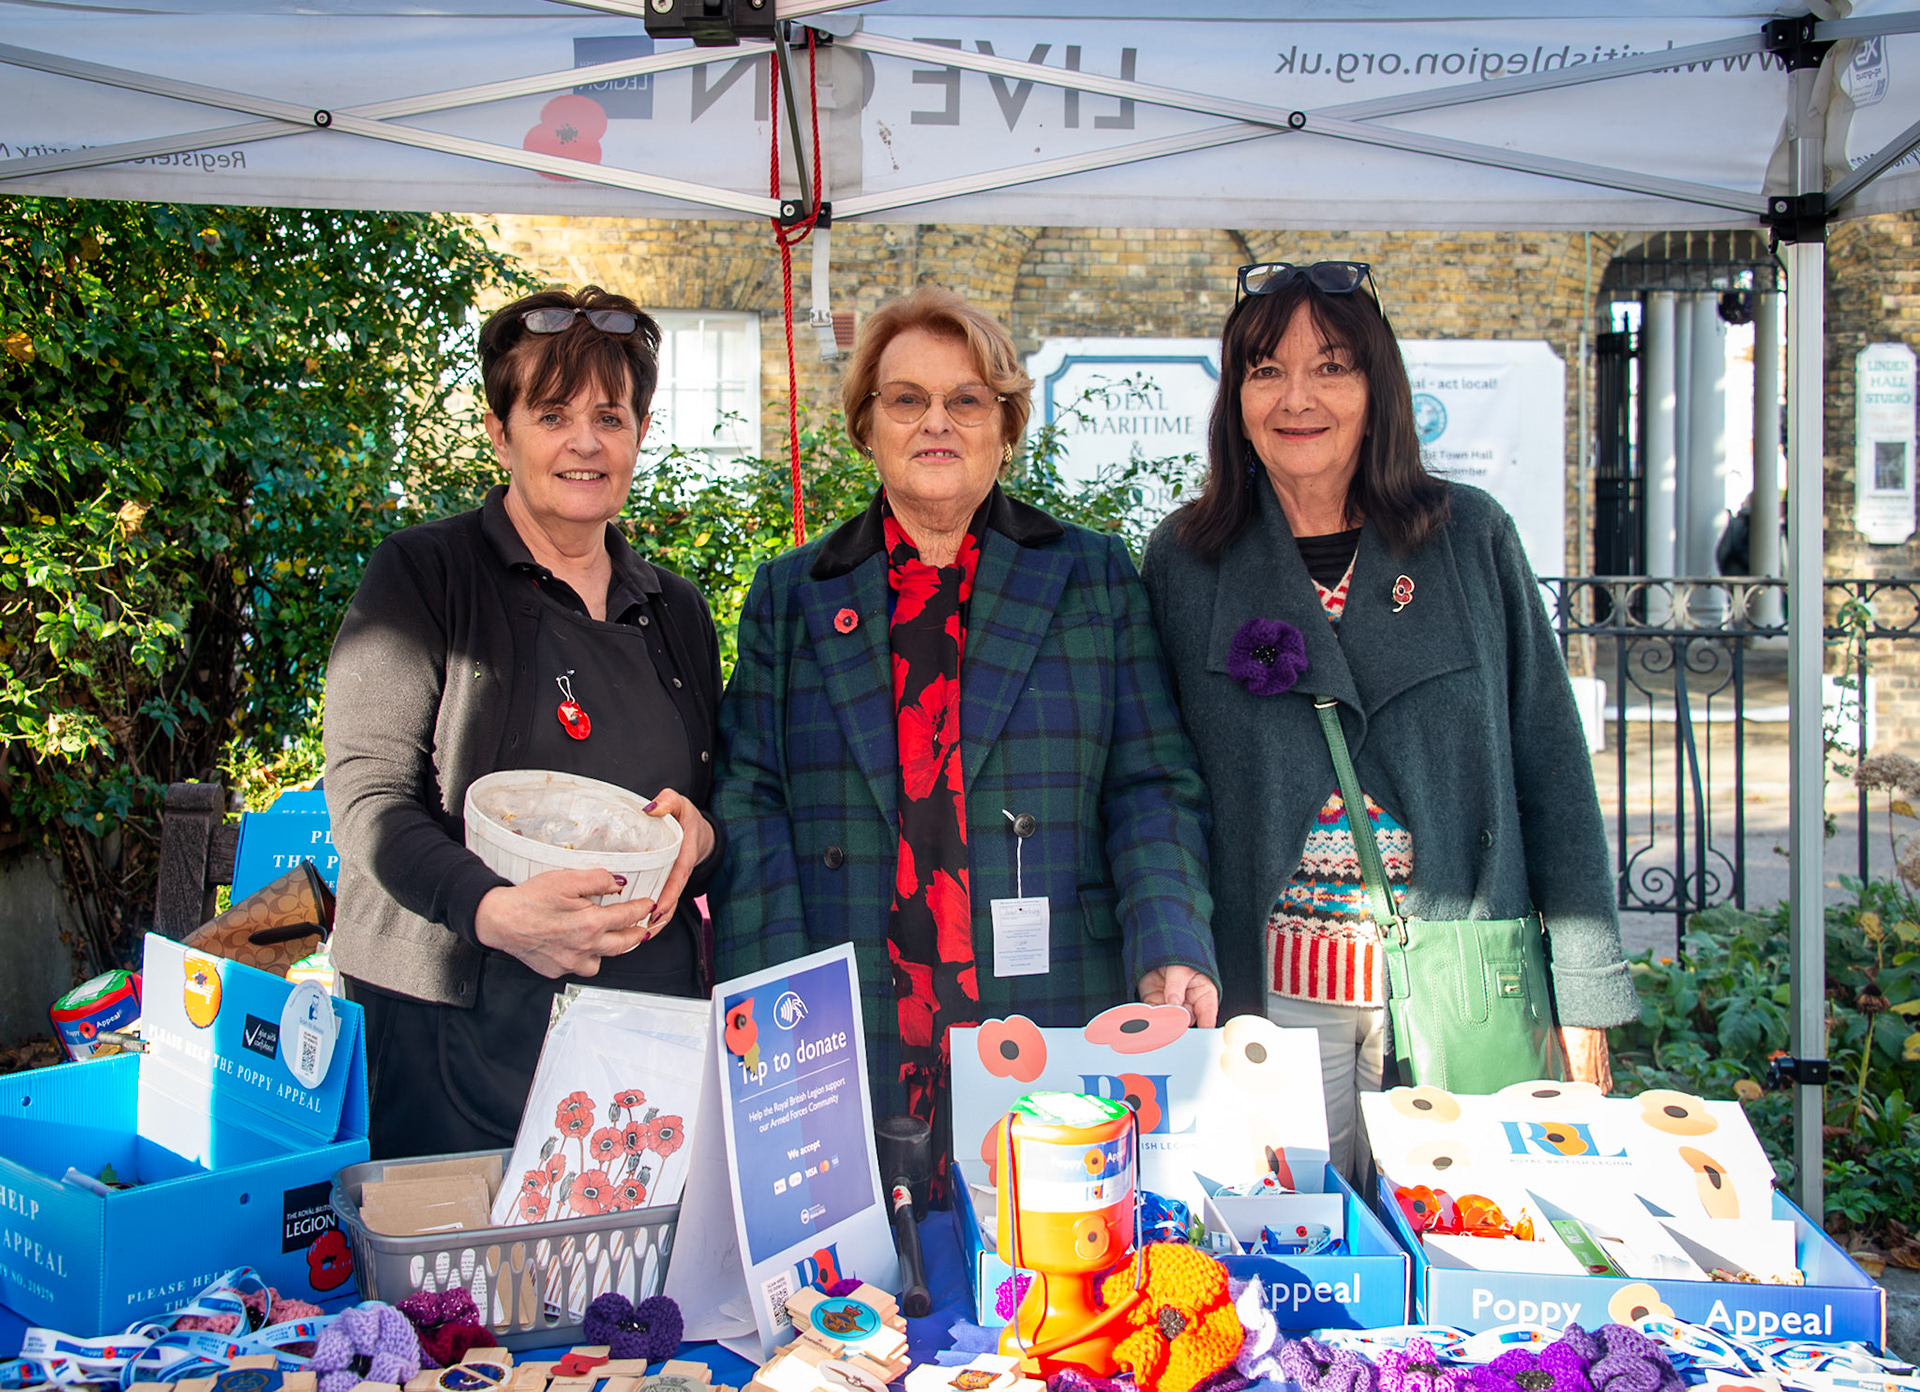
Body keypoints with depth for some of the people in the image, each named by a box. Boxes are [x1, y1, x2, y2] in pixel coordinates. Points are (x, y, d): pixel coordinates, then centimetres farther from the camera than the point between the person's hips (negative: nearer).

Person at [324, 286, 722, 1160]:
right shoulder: (423, 574, 1)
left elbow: (721, 805, 22)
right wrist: (493, 910, -24)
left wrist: (698, 835, -3)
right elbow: (367, 794, -7)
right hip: (456, 1025, -4)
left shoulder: (675, 610, 15)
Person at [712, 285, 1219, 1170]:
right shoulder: (791, 595, 12)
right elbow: (749, 803, 5)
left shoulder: (1095, 579, 11)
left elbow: (1153, 787, 5)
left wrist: (1170, 951, -12)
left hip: (1056, 1036, 0)